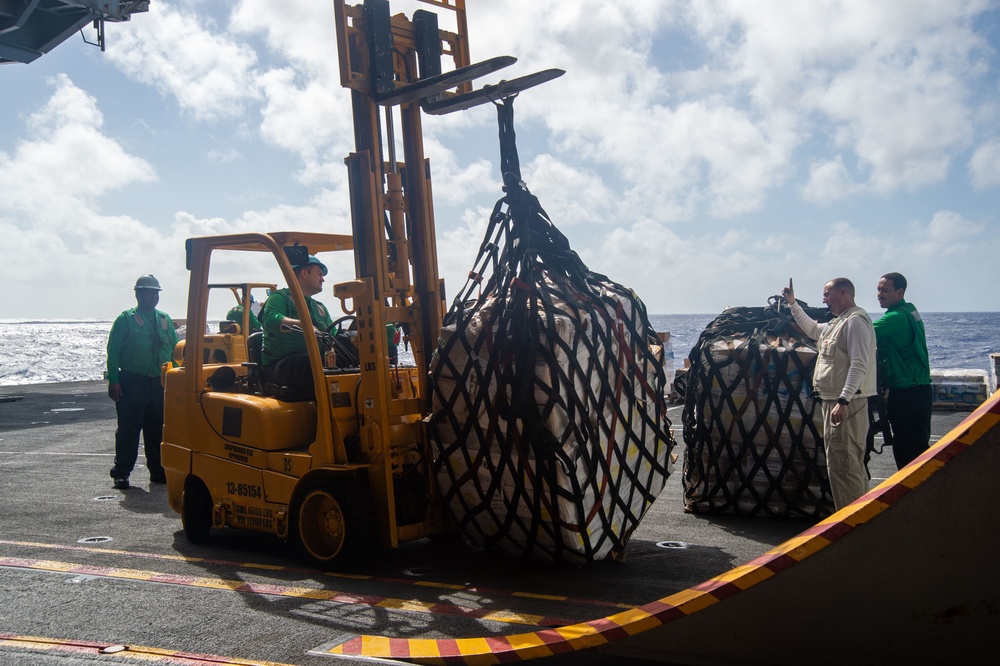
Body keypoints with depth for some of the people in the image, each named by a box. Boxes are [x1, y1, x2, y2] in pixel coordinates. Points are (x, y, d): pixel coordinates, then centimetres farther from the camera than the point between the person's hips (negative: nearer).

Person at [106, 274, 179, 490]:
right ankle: (121, 472, 5)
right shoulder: (126, 319, 0)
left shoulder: (165, 320, 14)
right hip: (132, 382, -4)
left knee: (158, 430, 9)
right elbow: (113, 351, -4)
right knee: (128, 429, -2)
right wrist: (113, 380, -12)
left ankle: (158, 471, 19)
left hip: (159, 383, 5)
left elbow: (175, 350, 16)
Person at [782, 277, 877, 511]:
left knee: (842, 464, -11)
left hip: (846, 404, -11)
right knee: (852, 464, 16)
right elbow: (812, 329, 40)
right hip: (833, 401, 11)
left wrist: (843, 401, -28)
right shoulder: (838, 323, 20)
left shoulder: (855, 321, -13)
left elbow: (859, 365, -22)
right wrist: (793, 304, 35)